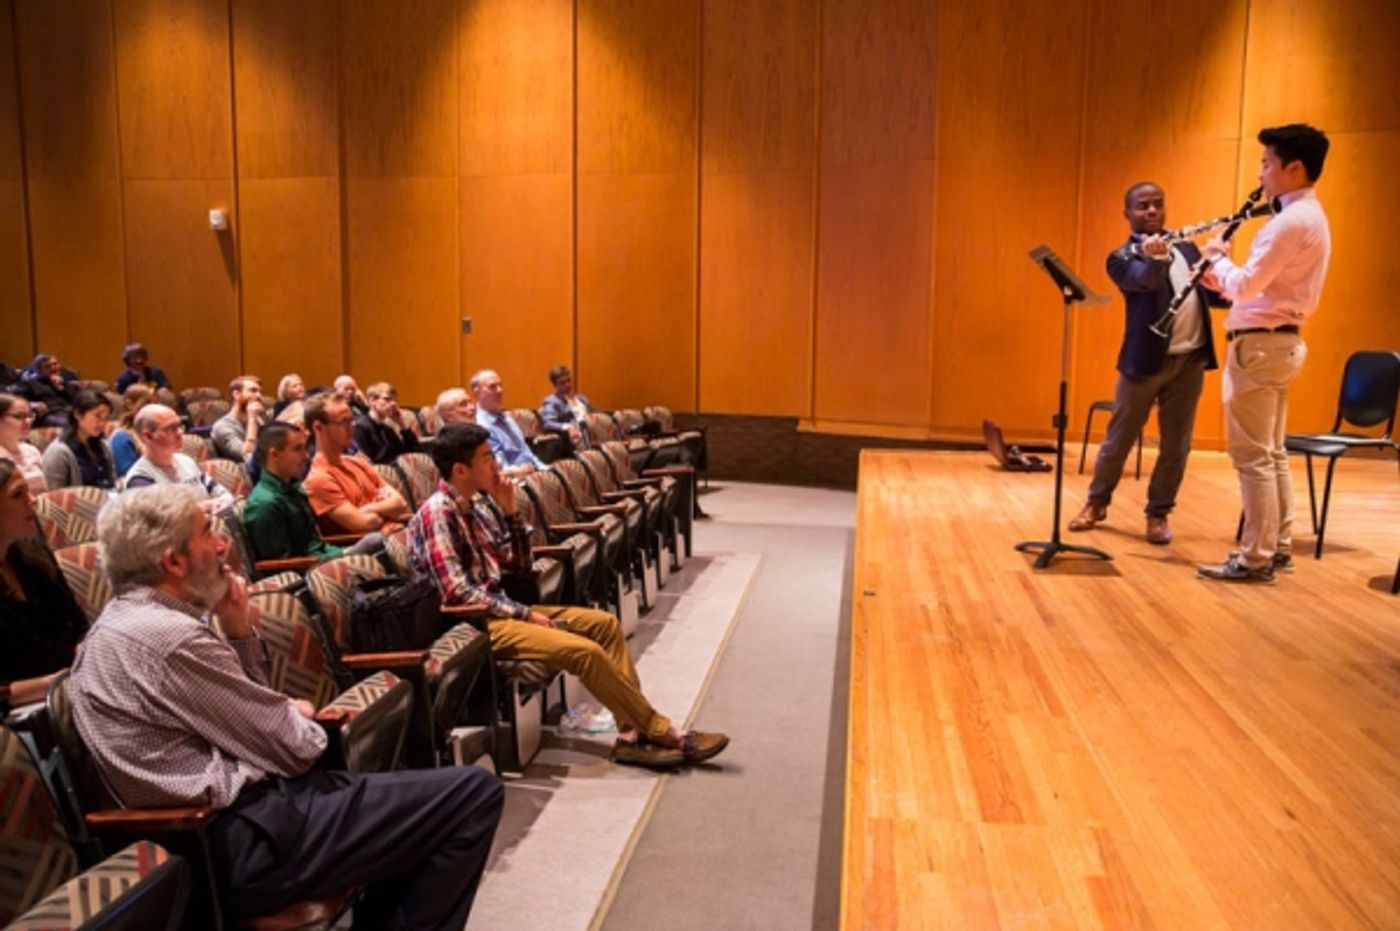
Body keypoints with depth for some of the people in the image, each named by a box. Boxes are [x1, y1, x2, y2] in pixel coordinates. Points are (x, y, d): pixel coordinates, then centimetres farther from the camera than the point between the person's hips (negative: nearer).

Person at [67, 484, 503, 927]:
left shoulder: (122, 622, 11)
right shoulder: (169, 636, -21)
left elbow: (248, 708, 15)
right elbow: (295, 748, -15)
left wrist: (238, 630, 1)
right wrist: (300, 715, 7)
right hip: (251, 843, -11)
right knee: (475, 792, -13)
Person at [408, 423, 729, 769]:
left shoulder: (478, 502, 10)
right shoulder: (437, 513, -16)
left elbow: (519, 565, 14)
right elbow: (458, 592, -22)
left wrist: (510, 512, 0)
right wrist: (525, 614, -18)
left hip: (500, 608, 10)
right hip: (474, 623, -10)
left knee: (605, 623, 3)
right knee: (586, 651, -23)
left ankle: (633, 733, -4)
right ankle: (661, 732, -8)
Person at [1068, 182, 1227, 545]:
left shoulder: (1187, 248, 14)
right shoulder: (1123, 257, -3)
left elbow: (1213, 294, 16)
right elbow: (1147, 280, -24)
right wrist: (1157, 258, -46)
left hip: (1191, 359, 4)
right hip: (1147, 359, -4)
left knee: (1176, 445, 7)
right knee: (1119, 438, 7)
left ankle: (1159, 513, 19)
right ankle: (1097, 503, 23)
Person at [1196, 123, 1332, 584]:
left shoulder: (1291, 221, -17)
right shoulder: (1309, 216, 16)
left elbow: (1246, 286, -21)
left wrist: (1218, 258, -3)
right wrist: (1222, 280, 7)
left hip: (1259, 345, -10)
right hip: (1280, 341, 10)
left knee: (1252, 455, -6)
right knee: (1272, 452, 14)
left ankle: (1255, 558, -2)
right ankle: (1279, 546, 21)